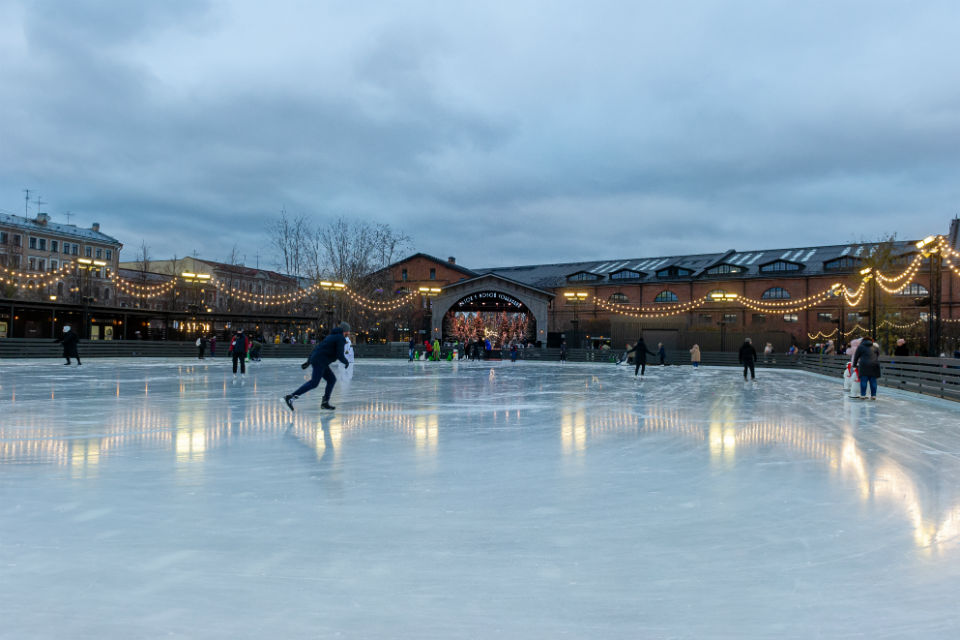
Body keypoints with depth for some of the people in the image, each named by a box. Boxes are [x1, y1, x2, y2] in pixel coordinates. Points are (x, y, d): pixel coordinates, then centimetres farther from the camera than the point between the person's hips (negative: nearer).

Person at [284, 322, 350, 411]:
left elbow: (317, 348, 22)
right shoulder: (341, 339, -6)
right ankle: (290, 397, -15)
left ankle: (325, 402, 8)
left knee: (332, 379, 11)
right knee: (314, 383, -12)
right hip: (320, 361, -10)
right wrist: (346, 362, 6)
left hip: (316, 360, 10)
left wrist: (308, 362, 23)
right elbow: (339, 355, -14)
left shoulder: (332, 336, 23)